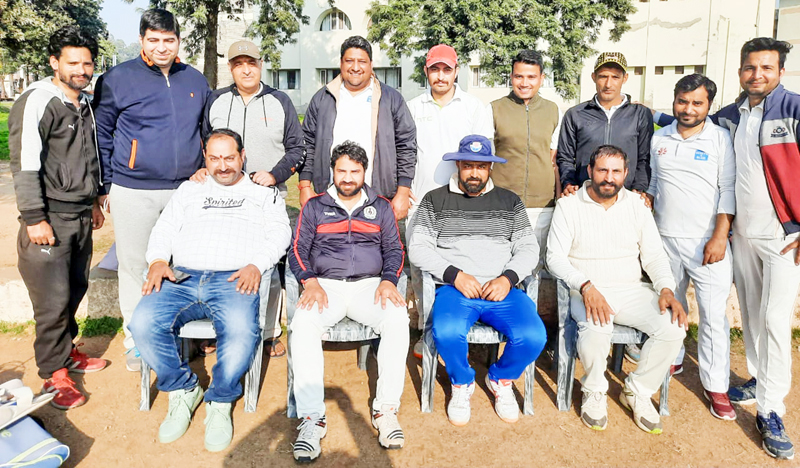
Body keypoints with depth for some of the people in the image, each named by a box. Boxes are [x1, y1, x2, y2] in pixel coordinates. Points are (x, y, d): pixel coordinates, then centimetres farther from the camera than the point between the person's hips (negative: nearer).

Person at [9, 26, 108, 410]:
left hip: (81, 218, 8)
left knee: (75, 289, 15)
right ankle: (54, 374, 10)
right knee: (53, 299, -3)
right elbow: (24, 164, -16)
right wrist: (34, 218, -19)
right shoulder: (37, 102, -12)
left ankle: (66, 353, 31)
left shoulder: (84, 104, 14)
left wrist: (93, 201, 25)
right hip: (50, 220, -7)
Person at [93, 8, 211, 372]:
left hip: (186, 189, 3)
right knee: (134, 266, 7)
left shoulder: (195, 81, 9)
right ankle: (136, 341, 22)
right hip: (134, 190, -3)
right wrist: (104, 186, 1)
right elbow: (101, 134, 3)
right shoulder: (117, 79, -2)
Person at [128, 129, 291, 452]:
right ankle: (184, 391, -2)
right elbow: (164, 229, 21)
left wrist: (256, 265, -10)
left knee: (240, 332, -35)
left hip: (235, 279, -3)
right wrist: (158, 261, -1)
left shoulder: (264, 192, 22)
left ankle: (220, 402, -8)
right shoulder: (189, 190, 30)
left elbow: (279, 233, 9)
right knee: (144, 324, -25)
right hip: (181, 277, 3)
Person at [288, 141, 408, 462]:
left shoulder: (381, 207, 17)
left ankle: (386, 411, -22)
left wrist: (388, 281, -7)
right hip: (325, 284, 0)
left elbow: (394, 249, 13)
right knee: (302, 325, -32)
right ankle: (312, 418, -27)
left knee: (397, 319, -31)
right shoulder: (314, 207, 15)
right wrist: (311, 282, -11)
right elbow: (298, 250, 9)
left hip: (369, 285, 0)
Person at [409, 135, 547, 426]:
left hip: (501, 290, 2)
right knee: (447, 334, -33)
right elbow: (418, 248, 2)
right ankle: (462, 384, 2)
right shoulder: (435, 200, 11)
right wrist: (455, 275, -11)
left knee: (533, 337, -25)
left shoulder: (510, 202, 17)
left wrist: (508, 277, -9)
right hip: (454, 289, -1)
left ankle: (501, 380, 10)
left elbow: (528, 249, 11)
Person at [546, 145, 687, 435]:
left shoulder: (637, 206, 10)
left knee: (674, 328, -22)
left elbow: (654, 255, 9)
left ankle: (638, 392, 3)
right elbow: (555, 257, -7)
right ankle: (594, 392, -4)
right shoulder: (568, 205, 0)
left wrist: (666, 289, -11)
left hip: (631, 289, 4)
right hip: (587, 290, -3)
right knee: (596, 329, -36)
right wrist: (586, 286, -23)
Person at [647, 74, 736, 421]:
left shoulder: (720, 138, -2)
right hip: (665, 238, 3)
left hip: (707, 242, -3)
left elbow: (728, 190, -5)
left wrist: (719, 237, -13)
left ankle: (715, 386, 8)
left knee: (714, 315, -2)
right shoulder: (659, 139, 9)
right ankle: (671, 360, 32)